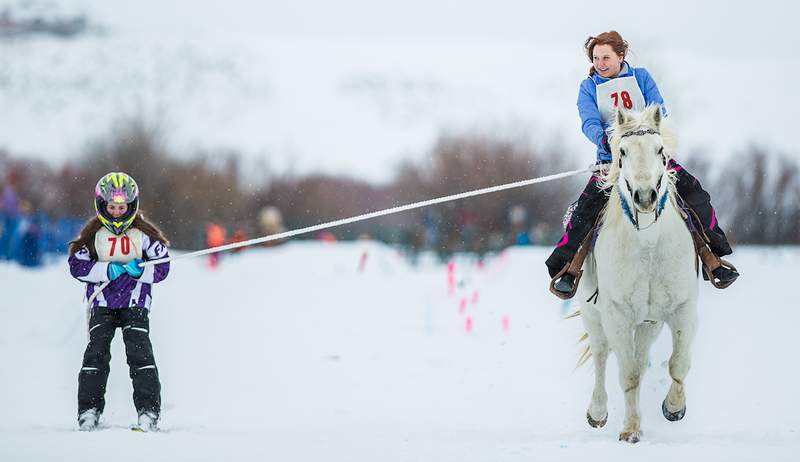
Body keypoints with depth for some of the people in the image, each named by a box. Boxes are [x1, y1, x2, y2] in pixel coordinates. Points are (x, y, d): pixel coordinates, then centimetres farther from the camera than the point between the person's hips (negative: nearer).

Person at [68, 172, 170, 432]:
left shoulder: (144, 233, 1)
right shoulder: (93, 233, 3)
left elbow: (162, 268, 2)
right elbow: (77, 266, -2)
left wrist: (139, 271, -18)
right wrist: (108, 270, -15)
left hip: (134, 304, -1)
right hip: (102, 303, 1)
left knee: (139, 351, -14)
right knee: (97, 351, -12)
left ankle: (149, 411, -15)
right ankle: (89, 410, -9)